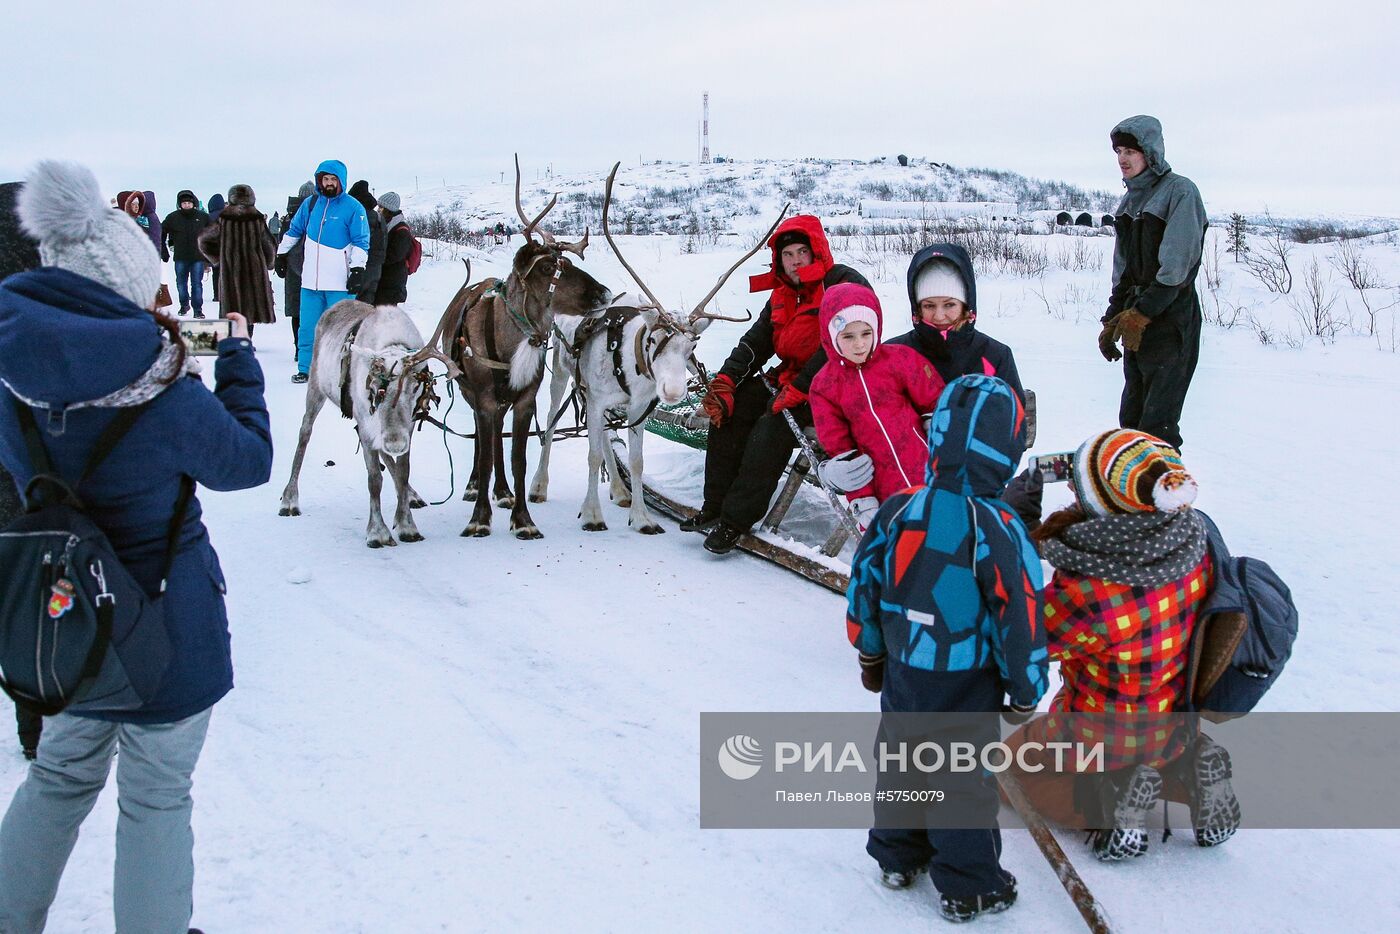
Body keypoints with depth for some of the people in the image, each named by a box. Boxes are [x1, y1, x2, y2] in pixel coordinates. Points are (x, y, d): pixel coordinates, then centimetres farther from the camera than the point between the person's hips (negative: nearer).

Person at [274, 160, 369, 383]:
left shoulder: (353, 208, -4)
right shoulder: (311, 204, 10)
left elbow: (361, 241, -5)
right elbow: (293, 230, 23)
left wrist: (357, 269, -12)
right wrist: (281, 254, 25)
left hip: (340, 282, -4)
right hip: (310, 279, 4)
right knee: (307, 328, 8)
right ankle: (305, 368, 17)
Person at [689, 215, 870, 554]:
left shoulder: (847, 284, -12)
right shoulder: (783, 294, 14)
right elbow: (755, 342, 8)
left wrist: (798, 390, -26)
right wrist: (726, 380, -8)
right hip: (791, 379, 8)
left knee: (772, 426, -27)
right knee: (730, 407, -8)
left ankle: (735, 521, -22)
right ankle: (715, 508, -7)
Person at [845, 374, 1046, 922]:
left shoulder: (897, 512, -9)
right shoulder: (998, 531, -22)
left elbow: (863, 587, 1)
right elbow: (1020, 620, -16)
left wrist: (870, 653, 18)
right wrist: (1025, 693, -1)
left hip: (902, 674, 4)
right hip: (967, 690, -4)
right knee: (964, 778, 10)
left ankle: (897, 857, 40)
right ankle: (968, 887, 25)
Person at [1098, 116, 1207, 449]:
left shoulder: (1179, 191, -7)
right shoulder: (1130, 199, 16)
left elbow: (1176, 265, -16)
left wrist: (1141, 313, -20)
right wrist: (1113, 319, 13)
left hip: (1171, 318, -8)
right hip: (1136, 322, 8)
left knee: (1157, 424, -12)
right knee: (1131, 418, 8)